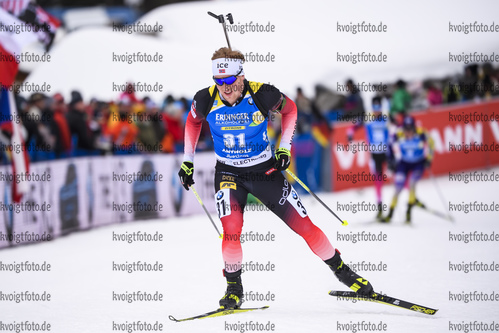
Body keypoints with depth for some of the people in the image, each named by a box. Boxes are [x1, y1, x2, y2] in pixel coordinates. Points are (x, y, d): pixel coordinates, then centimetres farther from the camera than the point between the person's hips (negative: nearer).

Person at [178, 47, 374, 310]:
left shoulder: (262, 95, -21)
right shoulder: (206, 100, -16)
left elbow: (289, 109, 1)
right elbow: (193, 121, 8)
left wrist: (285, 148, -5)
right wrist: (188, 160, 9)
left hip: (264, 170, 0)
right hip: (228, 173, 0)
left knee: (304, 226, 1)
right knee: (231, 229, -22)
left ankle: (341, 271, 20)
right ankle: (233, 289, -1)